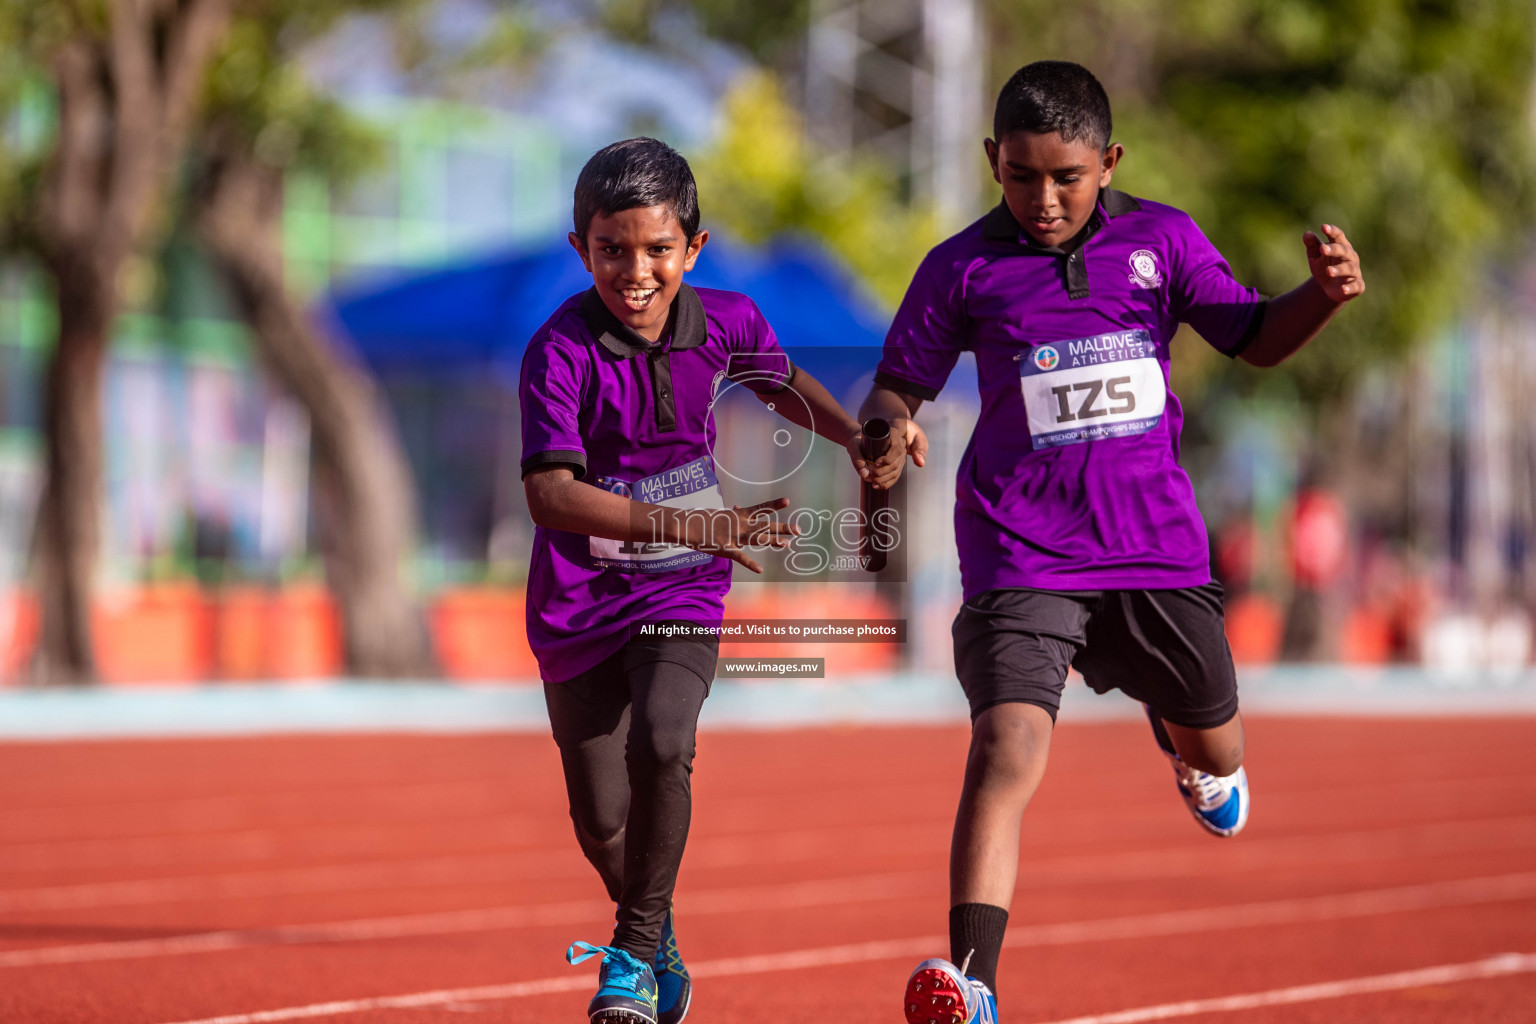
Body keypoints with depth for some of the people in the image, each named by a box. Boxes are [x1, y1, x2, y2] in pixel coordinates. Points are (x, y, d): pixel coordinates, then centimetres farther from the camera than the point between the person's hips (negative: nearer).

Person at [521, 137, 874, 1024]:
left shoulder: (728, 323, -7)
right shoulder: (562, 350, -20)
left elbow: (780, 380, 18)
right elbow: (551, 492, -30)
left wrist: (856, 435, 1)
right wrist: (685, 525, -40)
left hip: (684, 592, 1)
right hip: (581, 604, -1)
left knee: (661, 745, -26)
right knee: (602, 823, 5)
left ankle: (635, 949, -7)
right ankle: (658, 935, 37)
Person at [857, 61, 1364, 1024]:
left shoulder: (1161, 239, 3)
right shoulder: (963, 269, -2)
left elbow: (1254, 337, 9)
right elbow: (898, 385, 5)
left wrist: (1325, 295, -11)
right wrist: (886, 436, -18)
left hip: (1157, 546, 3)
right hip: (1022, 555, -3)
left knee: (1216, 755, 18)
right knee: (1007, 747, -23)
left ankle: (1179, 729, 58)